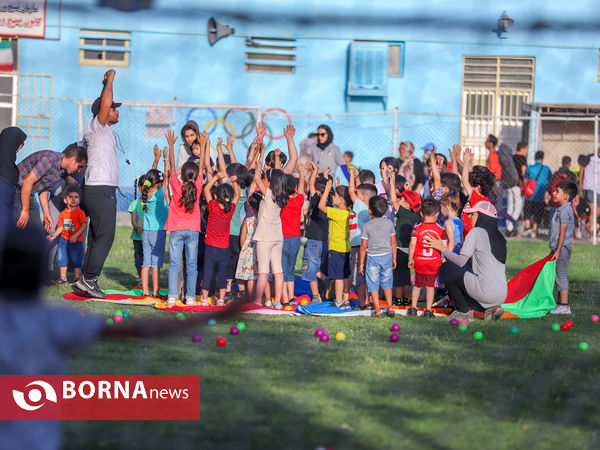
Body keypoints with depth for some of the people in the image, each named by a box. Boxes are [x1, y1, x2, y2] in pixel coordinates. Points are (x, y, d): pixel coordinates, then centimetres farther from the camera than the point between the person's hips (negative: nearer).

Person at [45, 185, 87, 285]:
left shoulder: (80, 213, -8)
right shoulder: (63, 214, 6)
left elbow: (83, 226, -13)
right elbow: (60, 227, 12)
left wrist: (75, 236, -22)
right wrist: (54, 235, -1)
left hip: (76, 241, -5)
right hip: (64, 239, 5)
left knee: (76, 260, -1)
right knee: (62, 259, 6)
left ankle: (77, 279, 7)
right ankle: (63, 279, 15)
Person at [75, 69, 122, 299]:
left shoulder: (105, 131, 17)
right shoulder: (97, 128, -11)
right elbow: (104, 104, -21)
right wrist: (109, 80, -13)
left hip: (104, 191, 10)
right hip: (101, 190, -10)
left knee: (97, 237, 9)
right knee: (105, 237, -11)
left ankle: (87, 279, 10)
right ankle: (88, 278, -12)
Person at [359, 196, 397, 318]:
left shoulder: (367, 226, -10)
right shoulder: (389, 223, -1)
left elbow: (364, 246, -7)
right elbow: (393, 242, 4)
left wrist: (361, 263, 1)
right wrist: (394, 258, 15)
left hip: (373, 257, -3)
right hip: (387, 256, 3)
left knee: (373, 285, 5)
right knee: (387, 283, 16)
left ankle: (377, 311, 3)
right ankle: (389, 308, 14)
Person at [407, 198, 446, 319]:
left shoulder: (417, 228, -4)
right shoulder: (440, 229, -3)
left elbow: (412, 245, -7)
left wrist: (410, 259, 3)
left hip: (419, 262, 1)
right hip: (434, 263, 0)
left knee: (417, 285, 15)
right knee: (430, 286, 6)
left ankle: (413, 308, 17)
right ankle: (428, 310, 4)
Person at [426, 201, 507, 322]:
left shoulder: (476, 232, -3)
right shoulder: (499, 236, 19)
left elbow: (461, 262, -6)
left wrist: (442, 248, 8)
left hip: (487, 291, -8)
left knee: (445, 268, 2)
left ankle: (464, 312, 2)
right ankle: (491, 308, 8)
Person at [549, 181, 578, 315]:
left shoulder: (565, 211, -15)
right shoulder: (557, 210, 16)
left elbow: (563, 232, -19)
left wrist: (558, 250, -21)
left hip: (563, 247, -10)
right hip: (557, 248, 10)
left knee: (561, 275, -9)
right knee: (559, 276, 14)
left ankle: (564, 306, -8)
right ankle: (560, 303, 20)